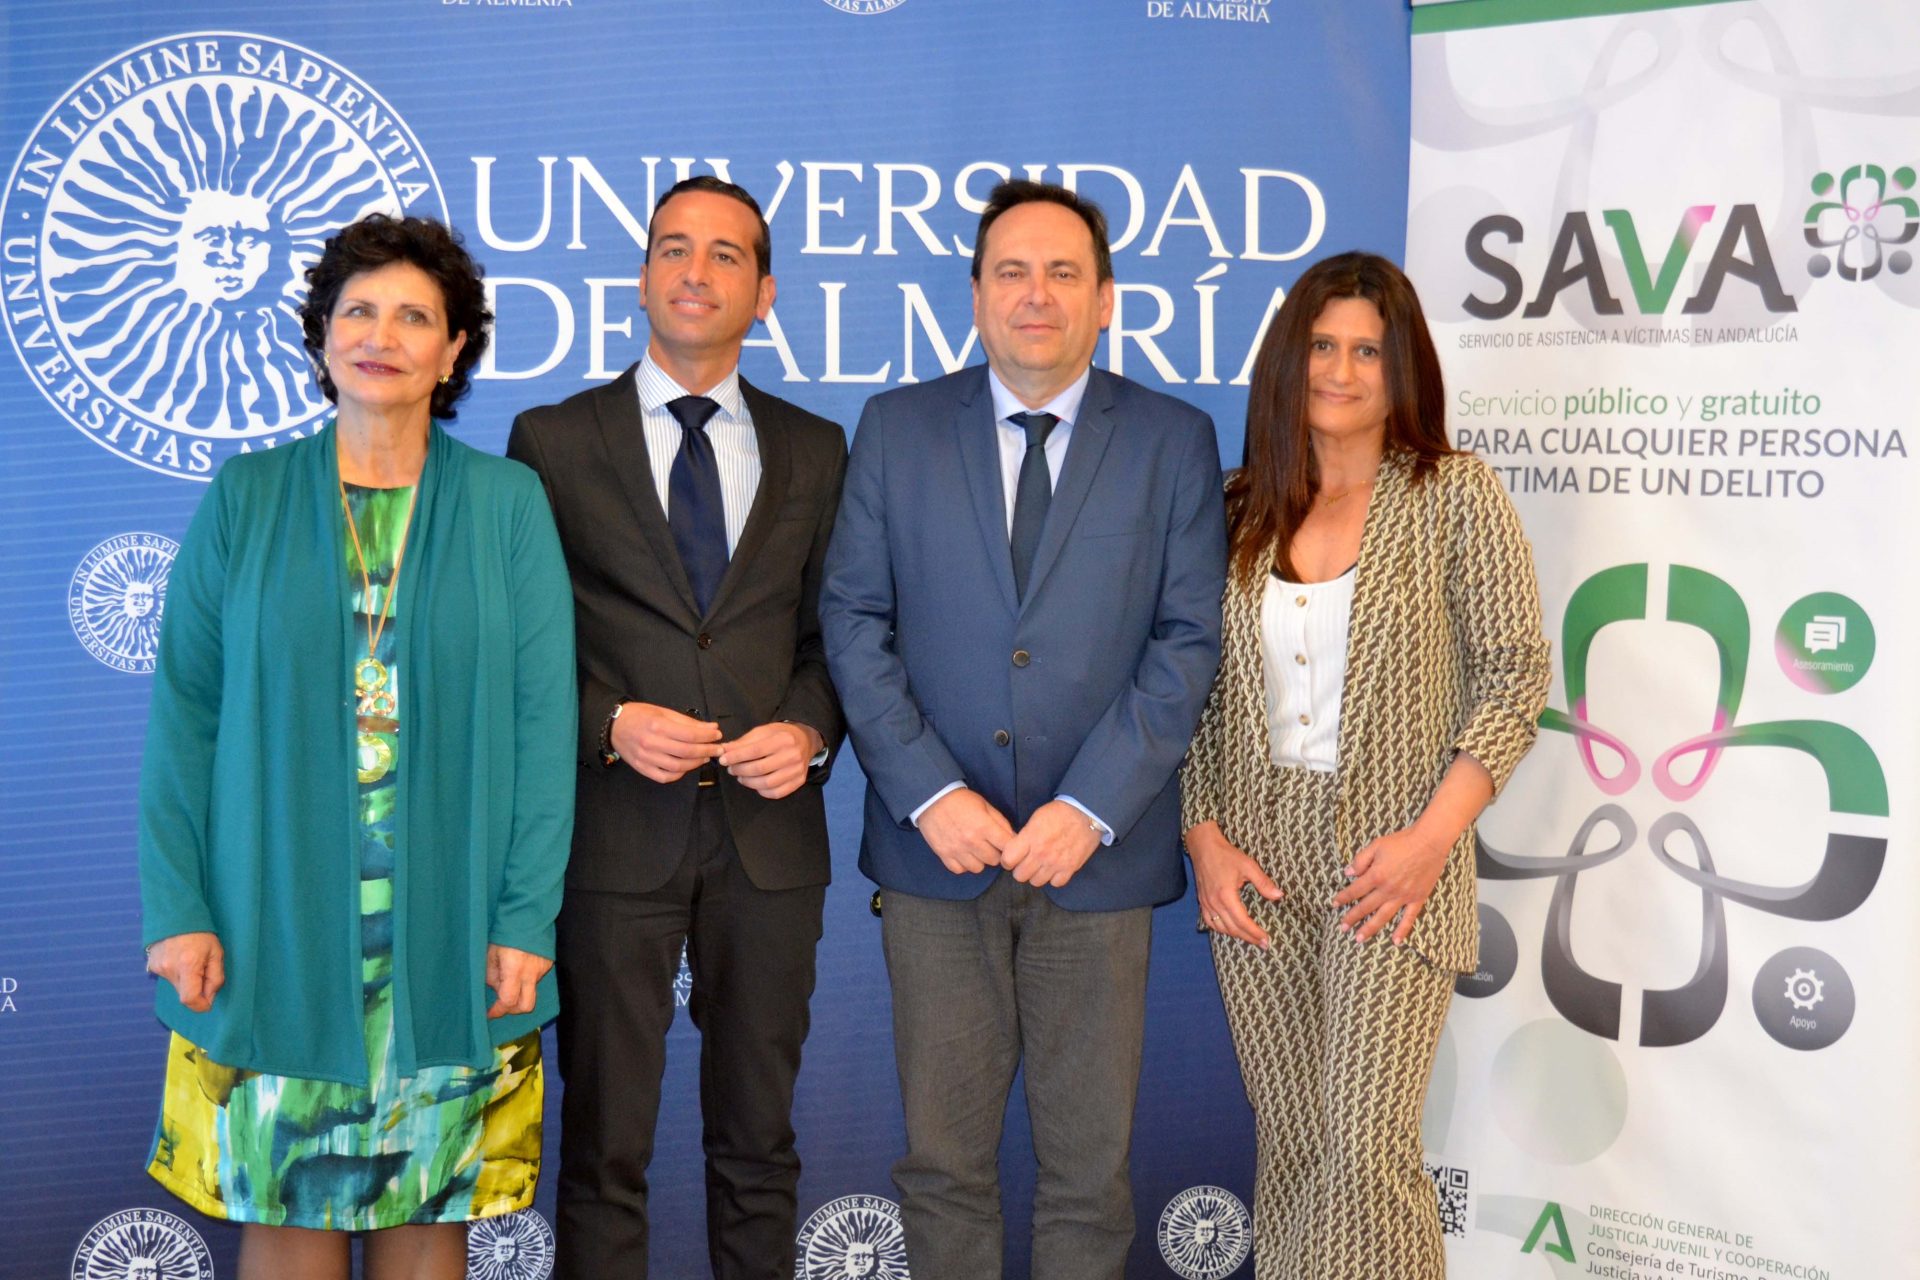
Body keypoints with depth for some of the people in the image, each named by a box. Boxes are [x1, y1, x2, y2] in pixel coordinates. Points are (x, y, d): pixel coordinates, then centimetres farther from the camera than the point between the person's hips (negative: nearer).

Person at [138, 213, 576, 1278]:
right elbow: (183, 712, 2)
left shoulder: (507, 502, 2)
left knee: (430, 1190, 9)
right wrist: (176, 906, -6)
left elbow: (542, 718, -1)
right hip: (275, 913, 0)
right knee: (288, 1190, 6)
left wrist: (527, 915, -7)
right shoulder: (245, 497, 4)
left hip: (449, 918, 0)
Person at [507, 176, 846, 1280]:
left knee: (758, 1142, 13)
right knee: (606, 1150, 6)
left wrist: (811, 732, -7)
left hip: (768, 829, 2)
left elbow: (832, 634, 12)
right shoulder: (554, 440, 3)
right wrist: (610, 726, -13)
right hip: (614, 829, -2)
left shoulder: (815, 451, 10)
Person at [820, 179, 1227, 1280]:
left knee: (1091, 1163, 8)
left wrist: (1091, 808, -12)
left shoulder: (1175, 440, 3)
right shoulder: (897, 428, 6)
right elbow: (854, 619, 2)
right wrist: (929, 793, -10)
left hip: (1098, 853, 0)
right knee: (943, 1154, 9)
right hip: (937, 849, 1)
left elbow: (1189, 639, -2)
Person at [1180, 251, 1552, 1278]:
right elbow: (1194, 693, 9)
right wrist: (1205, 839, -2)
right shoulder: (1237, 511, 9)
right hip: (1253, 863, 4)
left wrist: (1432, 837, -13)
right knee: (1286, 1143, 10)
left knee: (1362, 1147, -9)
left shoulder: (1453, 495, -1)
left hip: (1390, 860, -3)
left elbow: (1512, 673, -5)